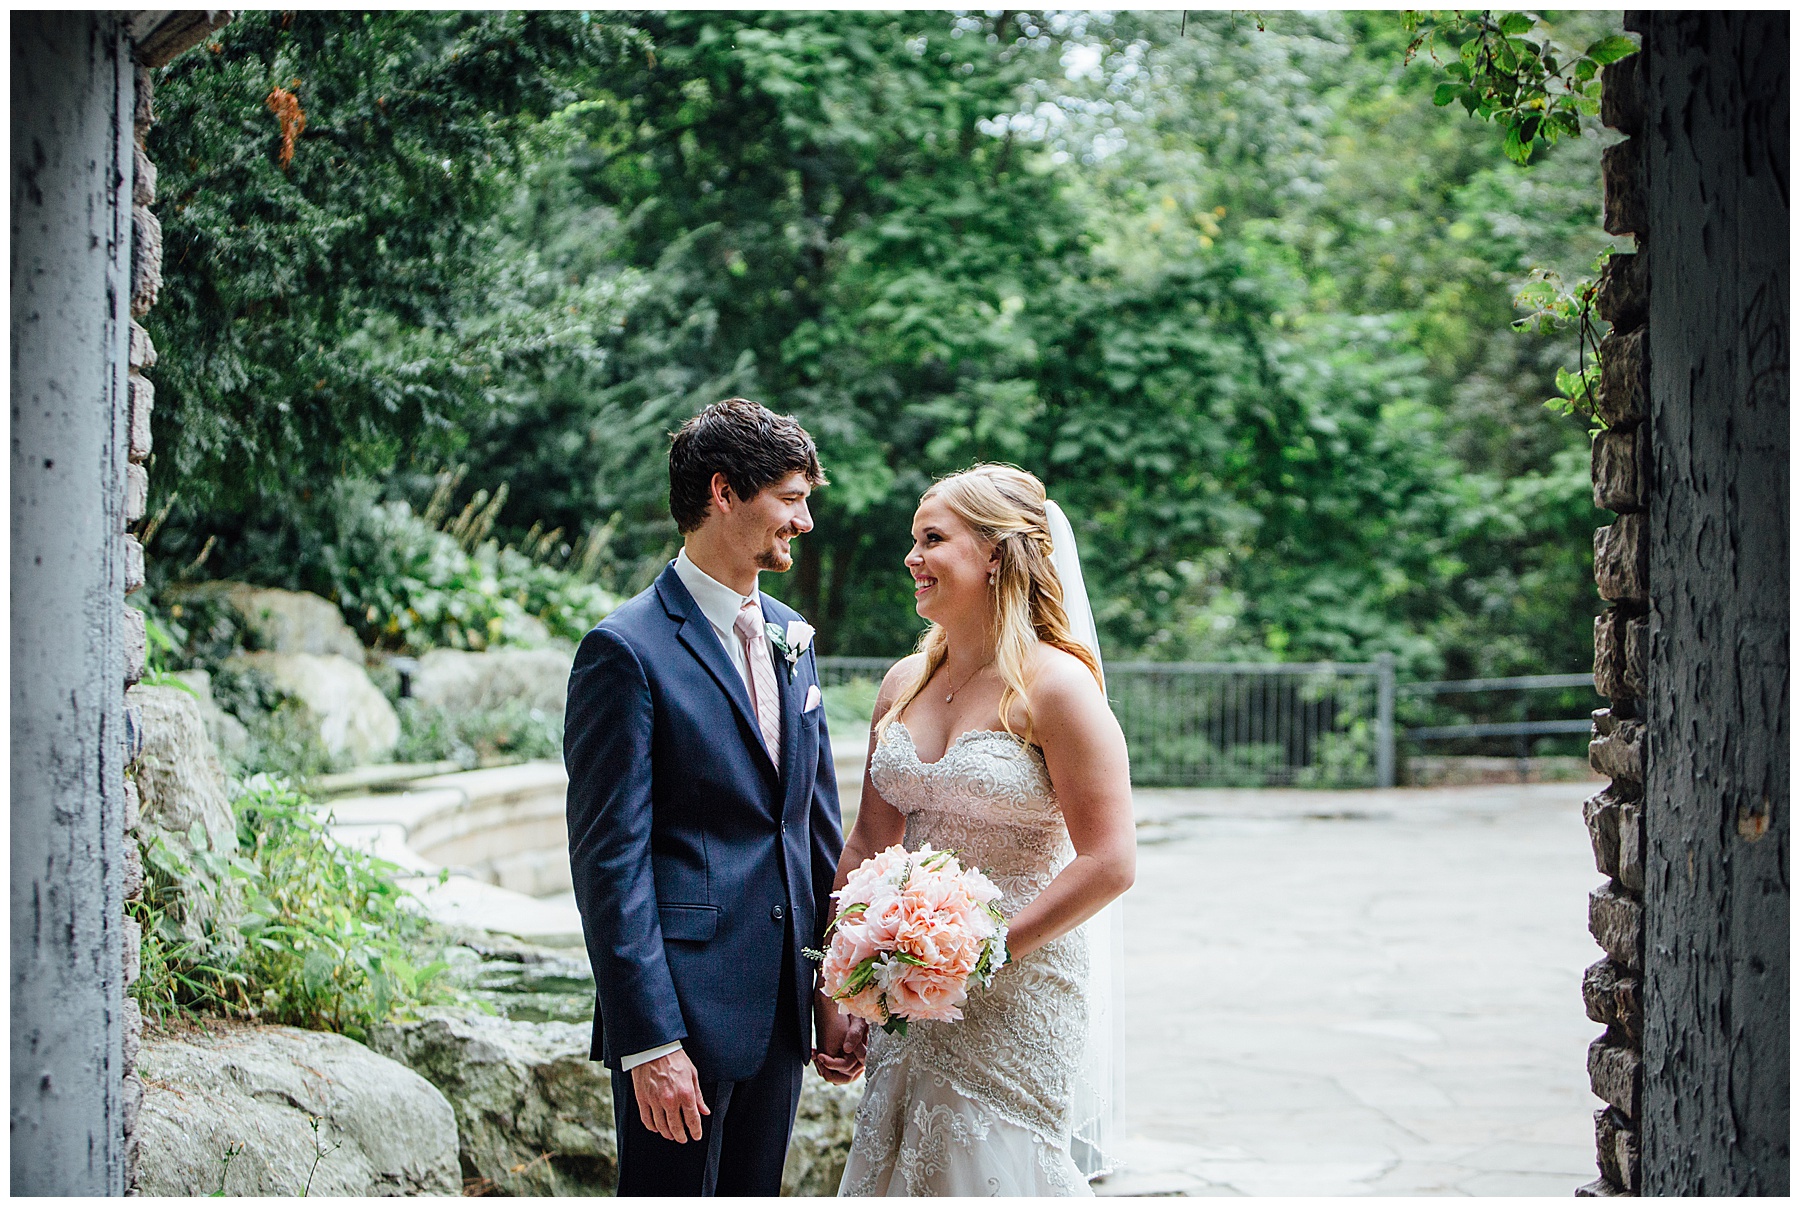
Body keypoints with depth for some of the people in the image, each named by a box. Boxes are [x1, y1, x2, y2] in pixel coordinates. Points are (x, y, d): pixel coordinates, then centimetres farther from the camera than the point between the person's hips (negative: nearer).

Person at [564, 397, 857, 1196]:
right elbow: (608, 860, -14)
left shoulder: (790, 636, 13)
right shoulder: (628, 649, -11)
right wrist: (649, 1041, -18)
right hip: (683, 1010, -7)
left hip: (779, 1010, 7)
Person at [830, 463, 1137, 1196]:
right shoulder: (905, 684, 7)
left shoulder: (1055, 684, -13)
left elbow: (1109, 865, -16)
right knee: (897, 1167, 10)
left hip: (1016, 995, -6)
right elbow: (869, 844, 11)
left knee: (993, 1172, 1)